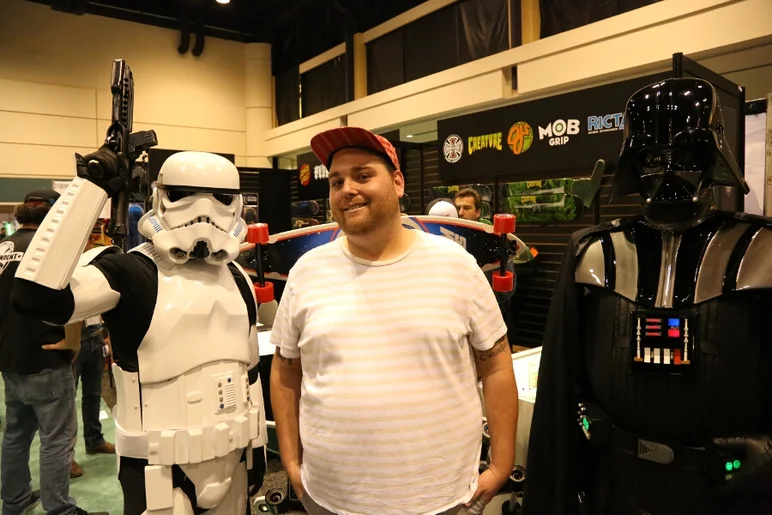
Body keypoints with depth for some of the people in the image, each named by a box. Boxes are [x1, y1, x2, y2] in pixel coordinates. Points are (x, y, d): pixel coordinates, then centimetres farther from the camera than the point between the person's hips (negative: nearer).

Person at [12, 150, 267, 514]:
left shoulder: (237, 280, 4)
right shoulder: (129, 271, -14)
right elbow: (35, 297, -33)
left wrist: (258, 444, 13)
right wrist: (90, 189, -30)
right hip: (161, 470, -5)